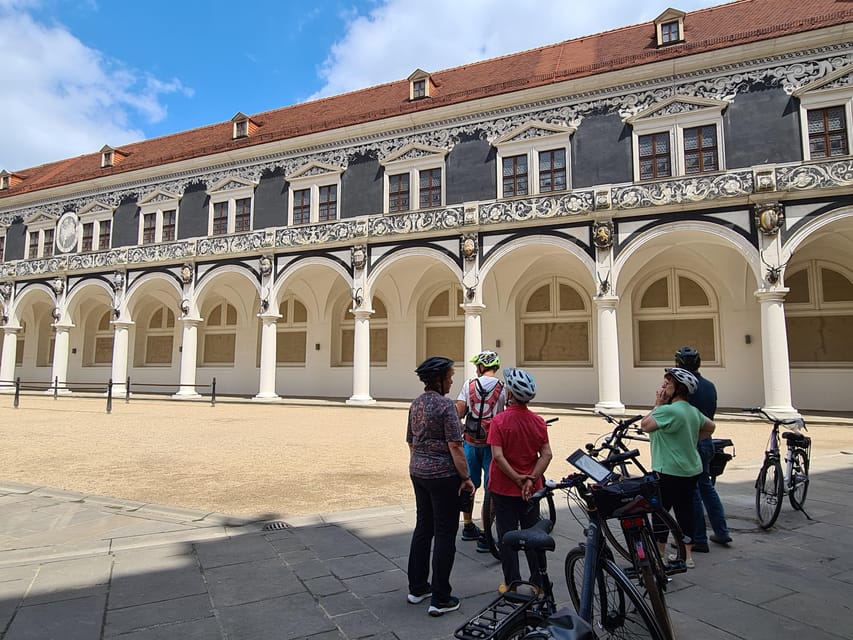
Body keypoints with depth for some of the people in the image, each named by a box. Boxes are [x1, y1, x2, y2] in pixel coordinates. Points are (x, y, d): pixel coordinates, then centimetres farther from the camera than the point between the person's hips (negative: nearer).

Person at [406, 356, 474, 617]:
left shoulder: (416, 403, 8)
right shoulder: (446, 405, -17)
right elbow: (455, 446, -19)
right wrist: (466, 478, -12)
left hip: (418, 472, 8)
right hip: (443, 476, -8)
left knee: (422, 528, 18)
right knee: (445, 534, 2)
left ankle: (417, 588, 29)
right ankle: (440, 599, 11)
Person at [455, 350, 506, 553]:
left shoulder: (469, 384, -1)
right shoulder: (502, 388, -6)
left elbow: (458, 412, -5)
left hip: (470, 442, 3)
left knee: (469, 485, 17)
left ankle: (468, 527, 32)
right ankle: (484, 535, 4)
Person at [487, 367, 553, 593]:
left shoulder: (499, 420, -16)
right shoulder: (538, 421, -4)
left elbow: (498, 456, -22)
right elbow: (546, 454, -8)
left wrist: (517, 478, -13)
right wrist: (531, 478, -11)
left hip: (503, 488, -3)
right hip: (531, 489, 4)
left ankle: (512, 584, 17)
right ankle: (539, 583, 25)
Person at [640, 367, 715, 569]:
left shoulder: (668, 410, -22)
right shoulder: (693, 410, 8)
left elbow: (645, 425, -17)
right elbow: (710, 427, 21)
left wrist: (657, 404, -11)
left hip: (670, 472, -9)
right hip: (692, 470, 9)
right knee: (685, 510, 15)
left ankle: (659, 555, 12)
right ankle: (687, 555, 23)